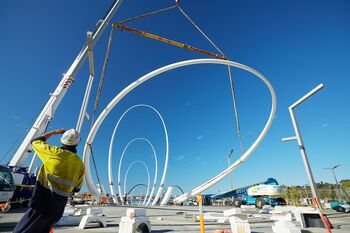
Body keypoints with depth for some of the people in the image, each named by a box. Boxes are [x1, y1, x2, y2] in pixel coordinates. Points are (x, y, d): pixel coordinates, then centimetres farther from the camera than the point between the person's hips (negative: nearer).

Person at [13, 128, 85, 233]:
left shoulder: (55, 152, -11)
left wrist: (54, 132, 16)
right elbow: (76, 188, 8)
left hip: (41, 203, -4)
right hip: (58, 208, 5)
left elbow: (35, 141, 9)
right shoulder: (80, 164, 0)